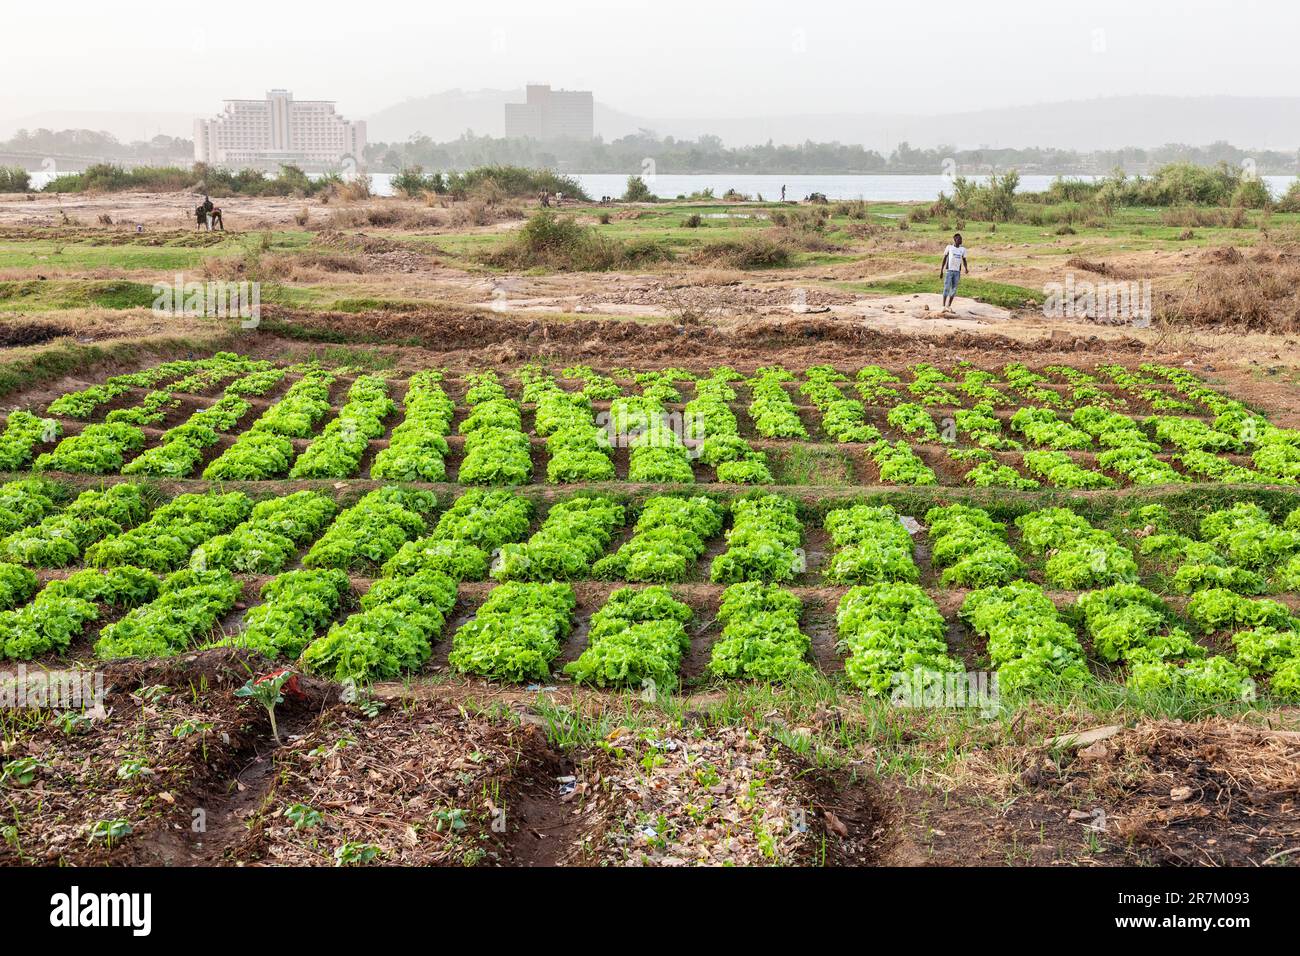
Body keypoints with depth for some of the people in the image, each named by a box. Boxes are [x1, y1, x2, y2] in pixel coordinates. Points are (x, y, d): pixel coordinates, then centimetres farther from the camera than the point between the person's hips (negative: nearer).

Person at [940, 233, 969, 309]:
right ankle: (944, 306, -3)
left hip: (957, 271, 3)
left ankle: (949, 306, 13)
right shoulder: (949, 247, 0)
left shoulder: (963, 249, 7)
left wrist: (966, 268, -7)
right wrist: (941, 270, 2)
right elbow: (944, 259, 5)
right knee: (946, 288, -7)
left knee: (954, 289, 4)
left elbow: (964, 260, 12)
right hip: (949, 271, -3)